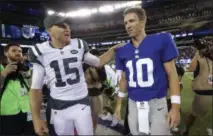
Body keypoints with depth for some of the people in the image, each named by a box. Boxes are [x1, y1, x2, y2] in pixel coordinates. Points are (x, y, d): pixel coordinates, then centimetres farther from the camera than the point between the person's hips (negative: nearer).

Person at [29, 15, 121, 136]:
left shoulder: (79, 46, -2)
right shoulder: (41, 52, -7)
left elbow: (98, 62, 12)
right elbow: (36, 88, -3)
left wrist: (114, 49, 1)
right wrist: (36, 118, -7)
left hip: (82, 104, 2)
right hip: (58, 109, -1)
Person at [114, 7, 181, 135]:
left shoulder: (161, 40, -9)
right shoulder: (122, 50, 2)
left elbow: (172, 73, -8)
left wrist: (175, 106, -10)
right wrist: (119, 102, 15)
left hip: (157, 103, -3)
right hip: (133, 104, 4)